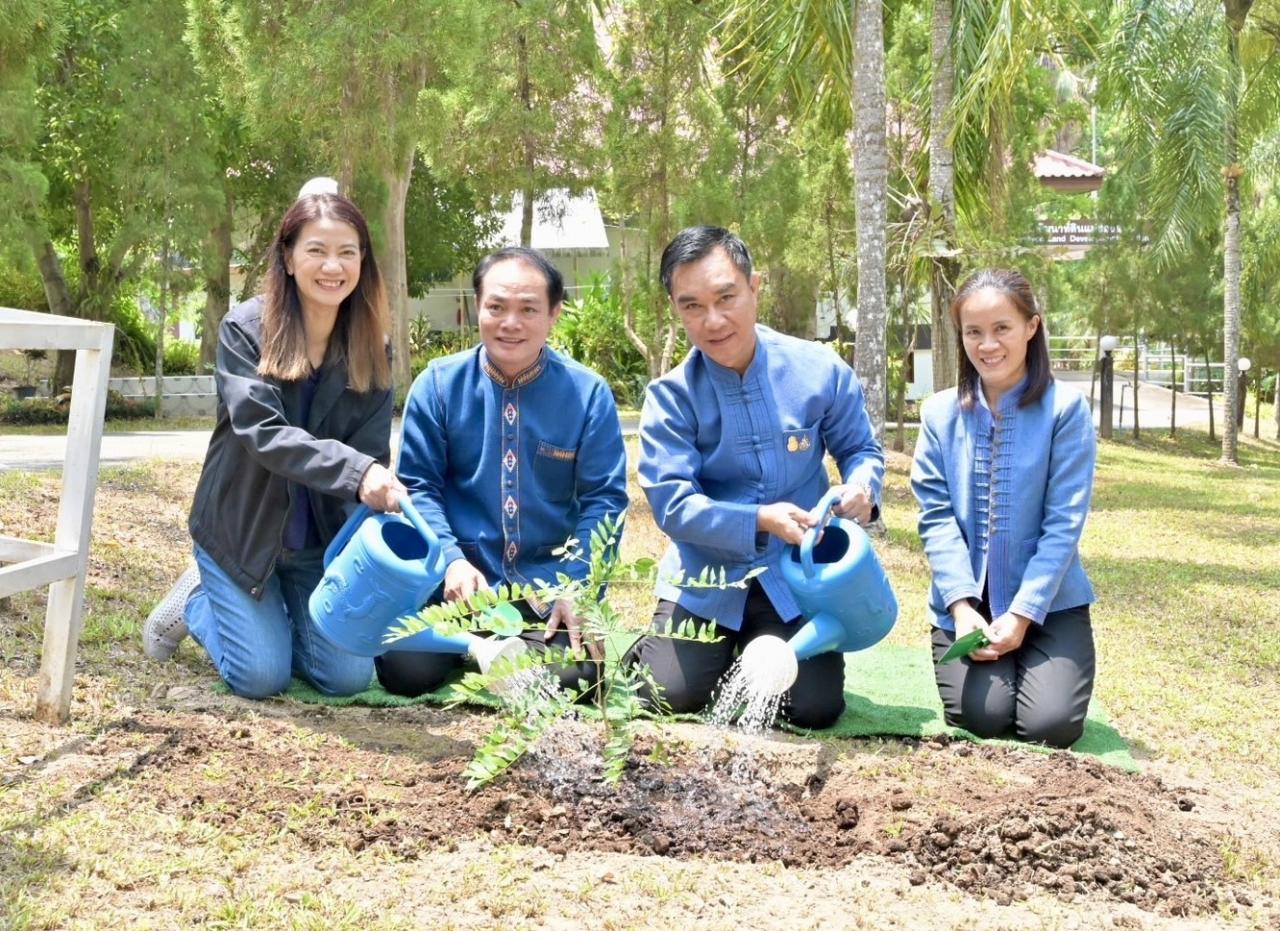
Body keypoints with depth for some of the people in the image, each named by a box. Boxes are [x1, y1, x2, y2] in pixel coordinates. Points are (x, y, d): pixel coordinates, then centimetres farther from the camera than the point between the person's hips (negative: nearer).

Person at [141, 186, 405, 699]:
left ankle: (272, 615, 25)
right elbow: (261, 430, -27)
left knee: (348, 676, -7)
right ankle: (197, 602, 21)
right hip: (241, 529, -3)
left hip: (322, 539, 3)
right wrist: (352, 470, -41)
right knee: (262, 676, -10)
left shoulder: (371, 348, -4)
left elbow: (371, 454, -6)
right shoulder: (246, 328, -15)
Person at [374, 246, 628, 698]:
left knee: (576, 676, -21)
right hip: (459, 581, 0)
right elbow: (417, 485, 0)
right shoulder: (438, 385, -2)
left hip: (549, 588, 0)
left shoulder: (589, 394, -3)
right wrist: (451, 559, -15)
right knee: (406, 671, -20)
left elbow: (603, 499, -2)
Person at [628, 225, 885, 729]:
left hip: (795, 578, 1)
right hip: (706, 579, -1)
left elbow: (861, 449, 7)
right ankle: (653, 647, 22)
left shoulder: (820, 371, -6)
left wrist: (862, 484, -18)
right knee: (671, 696, -15)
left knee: (817, 707, -9)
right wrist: (759, 521, -29)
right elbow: (672, 503, -16)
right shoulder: (670, 396, -10)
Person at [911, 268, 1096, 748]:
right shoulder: (941, 412, 0)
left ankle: (1031, 667, 19)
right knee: (984, 716, -17)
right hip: (966, 603, 1)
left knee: (1051, 725, -15)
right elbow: (936, 515, -3)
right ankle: (989, 668, 19)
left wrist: (1022, 613, -14)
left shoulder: (1065, 409, -7)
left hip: (1049, 603, -1)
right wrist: (961, 604, -14)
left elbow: (1064, 522, -9)